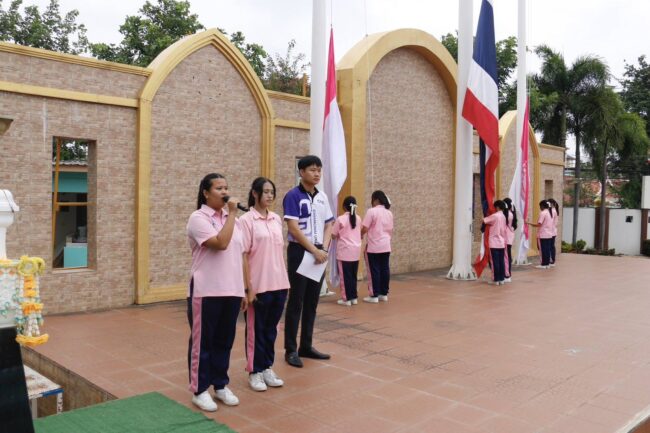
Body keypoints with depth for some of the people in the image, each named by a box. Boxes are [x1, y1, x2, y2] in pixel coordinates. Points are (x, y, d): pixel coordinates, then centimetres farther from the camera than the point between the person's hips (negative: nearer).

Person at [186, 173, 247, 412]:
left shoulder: (231, 219, 12)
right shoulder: (198, 218, -9)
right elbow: (221, 243, -24)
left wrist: (242, 290, 13)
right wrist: (232, 214, -16)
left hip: (231, 291, 6)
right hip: (206, 292, -6)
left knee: (224, 341, 15)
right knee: (202, 342, 6)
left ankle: (221, 385, 29)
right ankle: (200, 390, 20)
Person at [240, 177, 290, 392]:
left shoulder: (276, 219, 8)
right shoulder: (246, 220, -9)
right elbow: (244, 256, -10)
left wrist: (285, 280, 12)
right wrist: (248, 287, -12)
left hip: (279, 284, 5)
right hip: (259, 285, -5)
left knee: (271, 328, 14)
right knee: (256, 329, 8)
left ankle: (267, 368, 27)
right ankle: (255, 372, 21)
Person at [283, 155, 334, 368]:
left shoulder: (323, 197, 10)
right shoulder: (293, 196, -9)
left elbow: (328, 225, 12)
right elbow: (294, 228, -16)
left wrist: (324, 249, -4)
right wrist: (314, 250, -17)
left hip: (319, 253, 6)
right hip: (300, 252, -6)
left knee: (312, 302, 11)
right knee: (296, 302, -1)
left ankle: (306, 346, 21)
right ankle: (291, 350, 8)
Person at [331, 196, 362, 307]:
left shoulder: (341, 219, -11)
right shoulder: (358, 218, 6)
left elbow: (334, 235, -5)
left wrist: (335, 226, 14)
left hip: (345, 251, -5)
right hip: (356, 250, 5)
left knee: (345, 275, 2)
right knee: (353, 275, 13)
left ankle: (347, 298, 6)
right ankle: (353, 297, 18)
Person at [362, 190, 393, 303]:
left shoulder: (371, 211, -12)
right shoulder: (389, 213, 10)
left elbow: (365, 228, -15)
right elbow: (390, 230, 15)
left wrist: (360, 235, 4)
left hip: (373, 247, -6)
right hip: (386, 246, 7)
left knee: (374, 270, -1)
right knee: (385, 270, 10)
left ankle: (374, 295, 3)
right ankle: (384, 294, 17)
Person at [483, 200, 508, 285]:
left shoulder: (494, 216, -12)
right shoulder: (504, 216, 9)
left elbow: (484, 221, -9)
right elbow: (505, 230, 12)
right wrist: (504, 240, 18)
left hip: (494, 242, -6)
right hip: (502, 242, 6)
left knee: (495, 261, -3)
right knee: (502, 261, 8)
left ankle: (497, 279, -1)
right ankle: (502, 279, 11)